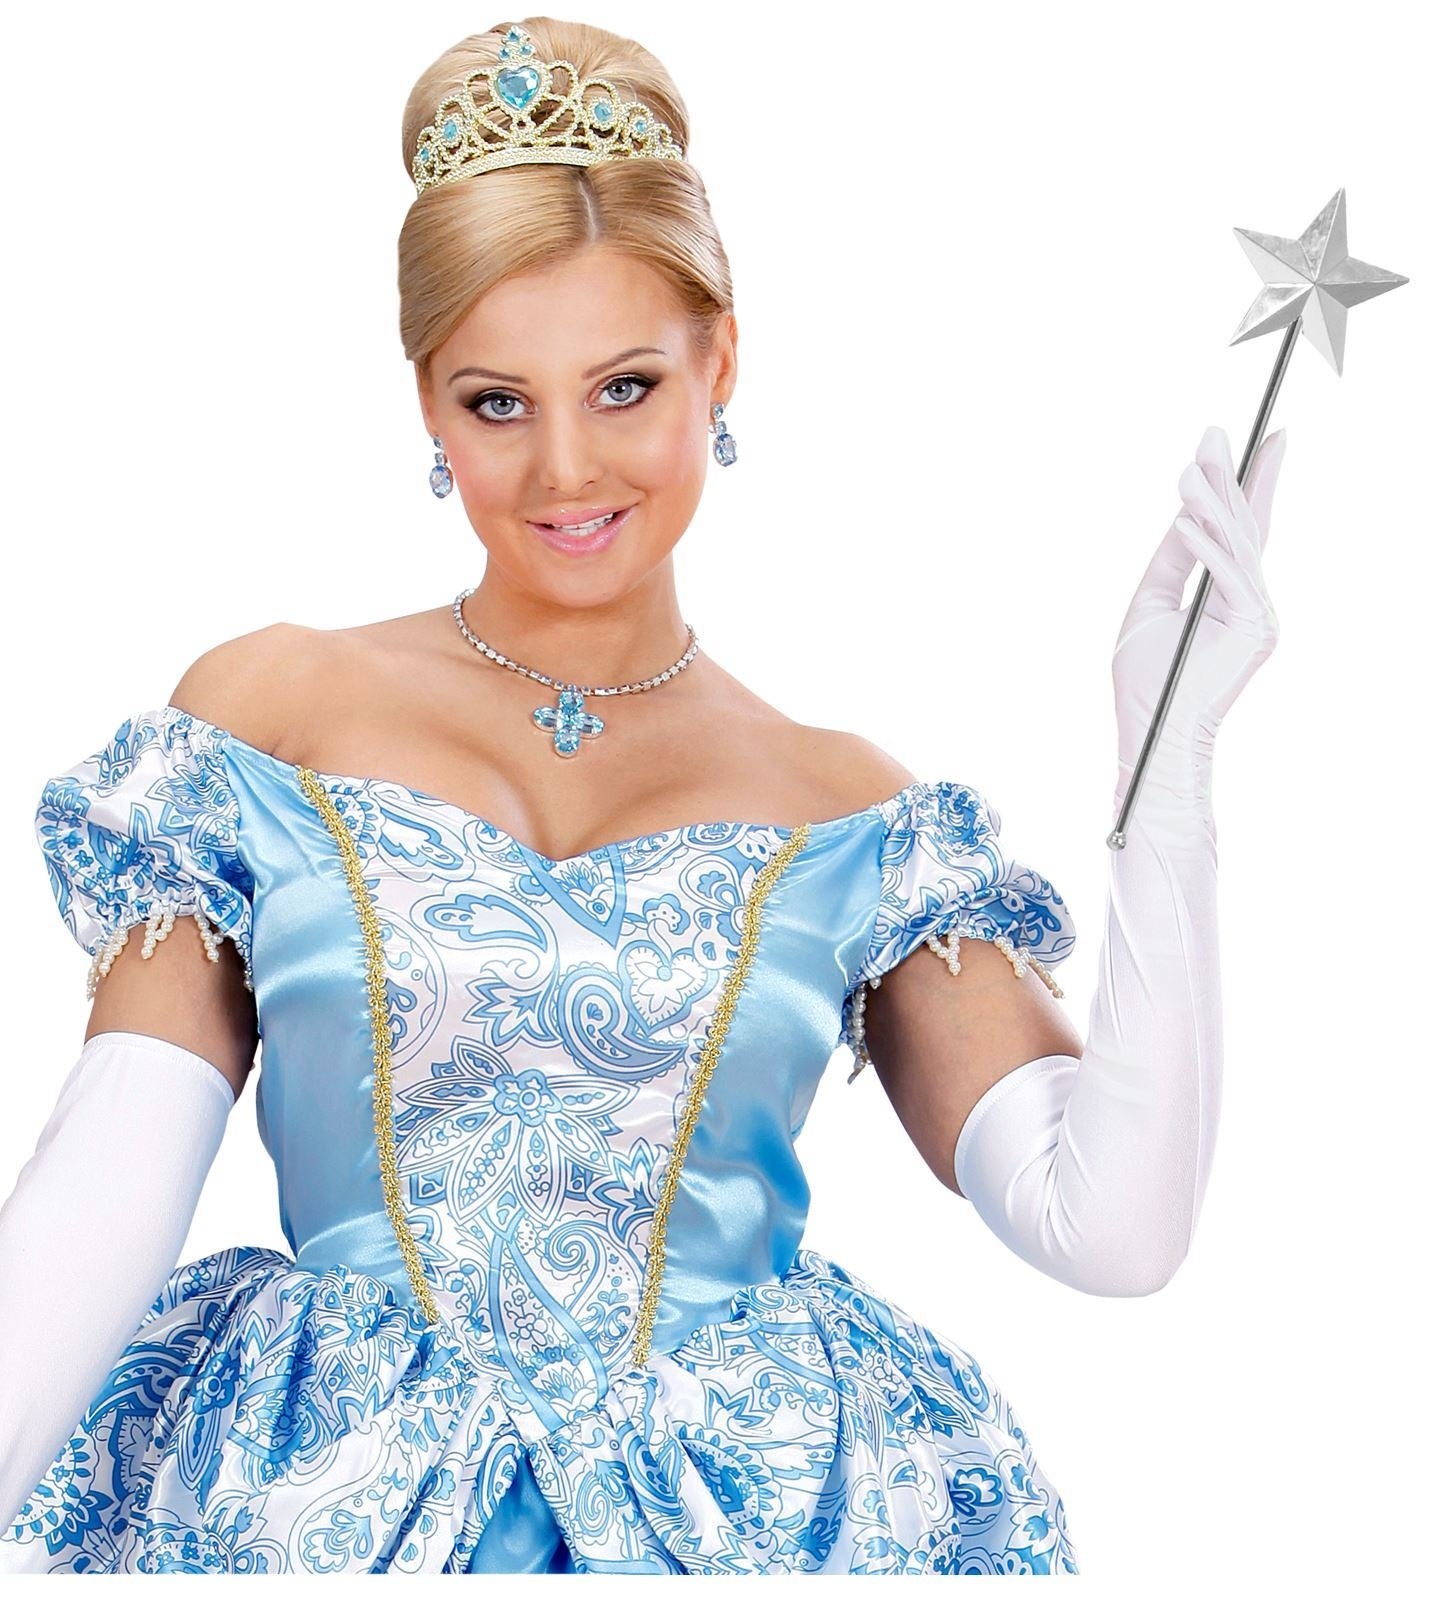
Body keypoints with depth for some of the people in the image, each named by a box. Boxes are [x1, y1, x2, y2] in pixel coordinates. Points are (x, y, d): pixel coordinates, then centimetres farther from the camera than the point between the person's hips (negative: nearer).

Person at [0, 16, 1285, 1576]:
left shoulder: (853, 814, 8)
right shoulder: (270, 715, 7)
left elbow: (1112, 1228, -3)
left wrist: (1169, 751, -3)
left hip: (751, 1516, 1)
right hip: (327, 1510, 0)